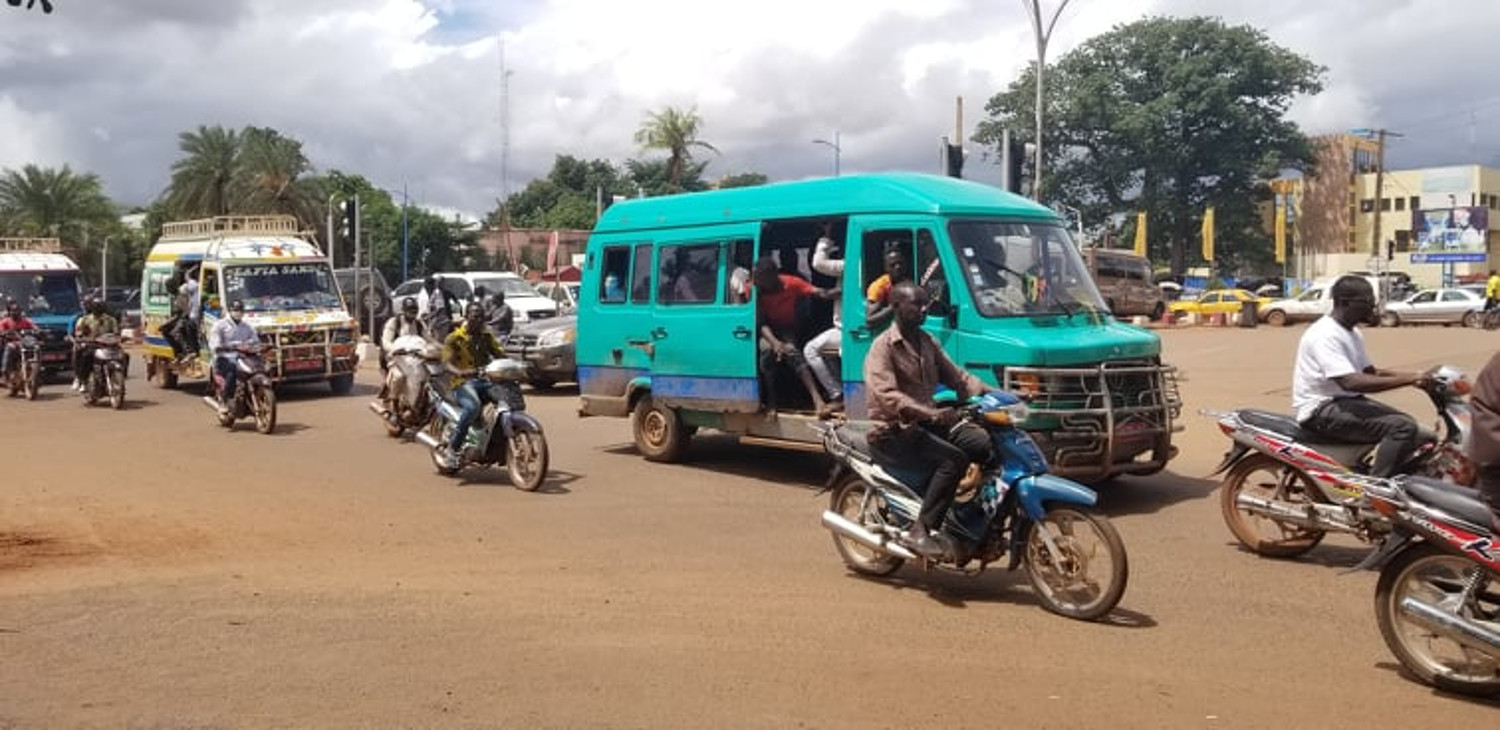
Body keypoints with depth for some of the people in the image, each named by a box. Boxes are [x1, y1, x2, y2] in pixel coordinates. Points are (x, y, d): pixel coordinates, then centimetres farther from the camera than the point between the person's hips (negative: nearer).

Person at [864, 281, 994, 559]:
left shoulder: (928, 342, 16)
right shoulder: (883, 346, -10)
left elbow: (956, 376, 16)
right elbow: (887, 396, -23)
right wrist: (931, 413, -36)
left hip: (928, 421, 7)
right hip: (893, 430, -7)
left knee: (986, 444, -15)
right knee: (953, 459, -29)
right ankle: (920, 531, -27)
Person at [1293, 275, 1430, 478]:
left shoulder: (1353, 332, 13)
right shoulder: (1325, 334, -20)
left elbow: (1371, 372, 19)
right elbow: (1350, 382, -31)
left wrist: (1412, 377, 2)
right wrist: (1407, 379, -30)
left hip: (1347, 401, 11)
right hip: (1322, 409, -11)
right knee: (1403, 427, -23)